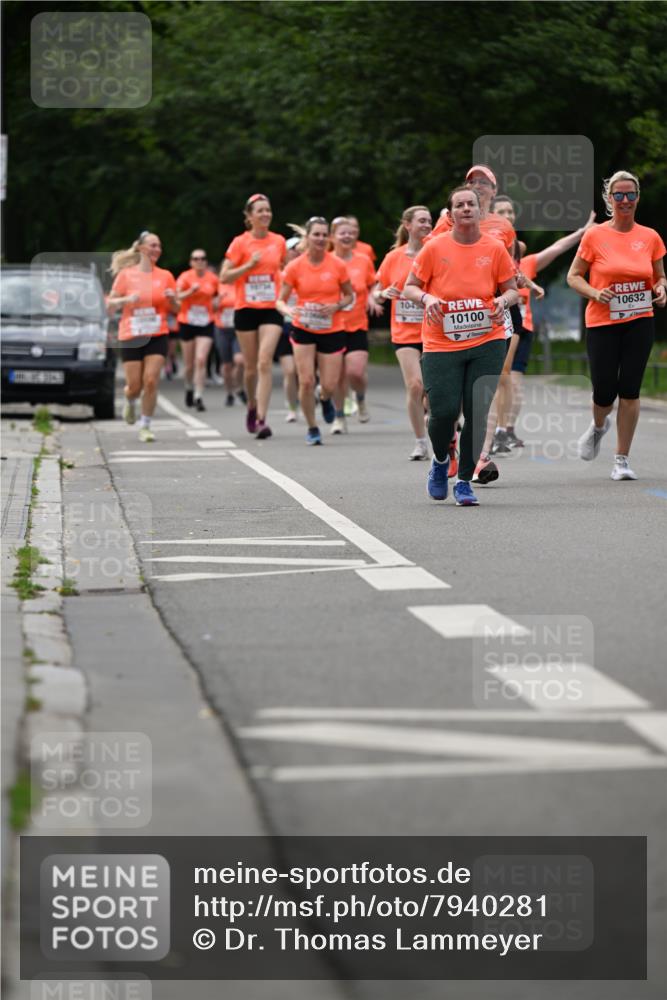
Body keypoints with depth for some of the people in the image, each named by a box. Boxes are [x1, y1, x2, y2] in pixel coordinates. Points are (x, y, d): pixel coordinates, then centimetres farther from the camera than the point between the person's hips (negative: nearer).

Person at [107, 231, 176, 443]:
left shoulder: (165, 276, 6)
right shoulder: (126, 275, 0)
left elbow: (174, 309, 12)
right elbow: (109, 305, 3)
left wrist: (172, 298, -10)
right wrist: (126, 299, -16)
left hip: (157, 336, 1)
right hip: (131, 337, -1)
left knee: (151, 381, -12)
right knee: (135, 385, -1)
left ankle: (145, 425, -1)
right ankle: (130, 402, 34)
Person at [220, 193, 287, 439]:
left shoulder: (279, 242, 6)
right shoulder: (240, 243, -3)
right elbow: (224, 277, -5)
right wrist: (249, 265, -16)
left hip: (271, 309, 1)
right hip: (246, 309, -1)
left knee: (265, 363, -14)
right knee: (251, 366, 8)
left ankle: (261, 418, -15)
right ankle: (252, 407, 34)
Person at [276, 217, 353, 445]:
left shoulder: (338, 265, -5)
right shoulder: (294, 267, -6)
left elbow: (349, 296, 7)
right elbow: (280, 300, -2)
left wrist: (336, 306, -14)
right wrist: (287, 310, -25)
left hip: (332, 330, 0)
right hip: (303, 330, 0)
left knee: (329, 386, -3)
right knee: (306, 381, -9)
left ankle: (325, 399, 36)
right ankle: (312, 428, 11)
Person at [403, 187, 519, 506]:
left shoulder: (495, 248, 4)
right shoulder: (434, 248, 1)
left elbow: (512, 289, 13)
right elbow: (409, 288, 7)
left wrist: (503, 301, -9)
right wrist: (426, 298, -14)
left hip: (486, 341, 1)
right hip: (441, 345, -1)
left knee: (478, 413, -5)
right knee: (444, 411, -10)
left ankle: (464, 481, 10)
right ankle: (440, 460, 23)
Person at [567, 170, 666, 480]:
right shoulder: (595, 236, -3)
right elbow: (573, 276, 3)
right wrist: (595, 294, -15)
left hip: (639, 322, 2)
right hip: (601, 323, -2)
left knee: (630, 389, -3)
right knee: (604, 391, -2)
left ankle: (622, 459, 7)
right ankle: (598, 426, 35)